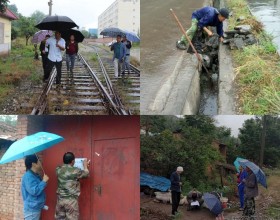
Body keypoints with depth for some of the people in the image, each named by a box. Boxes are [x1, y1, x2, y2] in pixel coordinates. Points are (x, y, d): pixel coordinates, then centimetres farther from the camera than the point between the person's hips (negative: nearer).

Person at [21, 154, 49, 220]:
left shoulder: (35, 175, 11)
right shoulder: (28, 176, -19)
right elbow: (34, 191, -28)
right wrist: (44, 181, -18)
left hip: (36, 208, 10)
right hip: (31, 209, -10)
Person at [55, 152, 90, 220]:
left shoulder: (58, 169, -1)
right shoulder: (75, 171, -15)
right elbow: (86, 174, 4)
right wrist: (85, 165, 22)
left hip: (60, 199, 5)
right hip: (71, 200, -5)